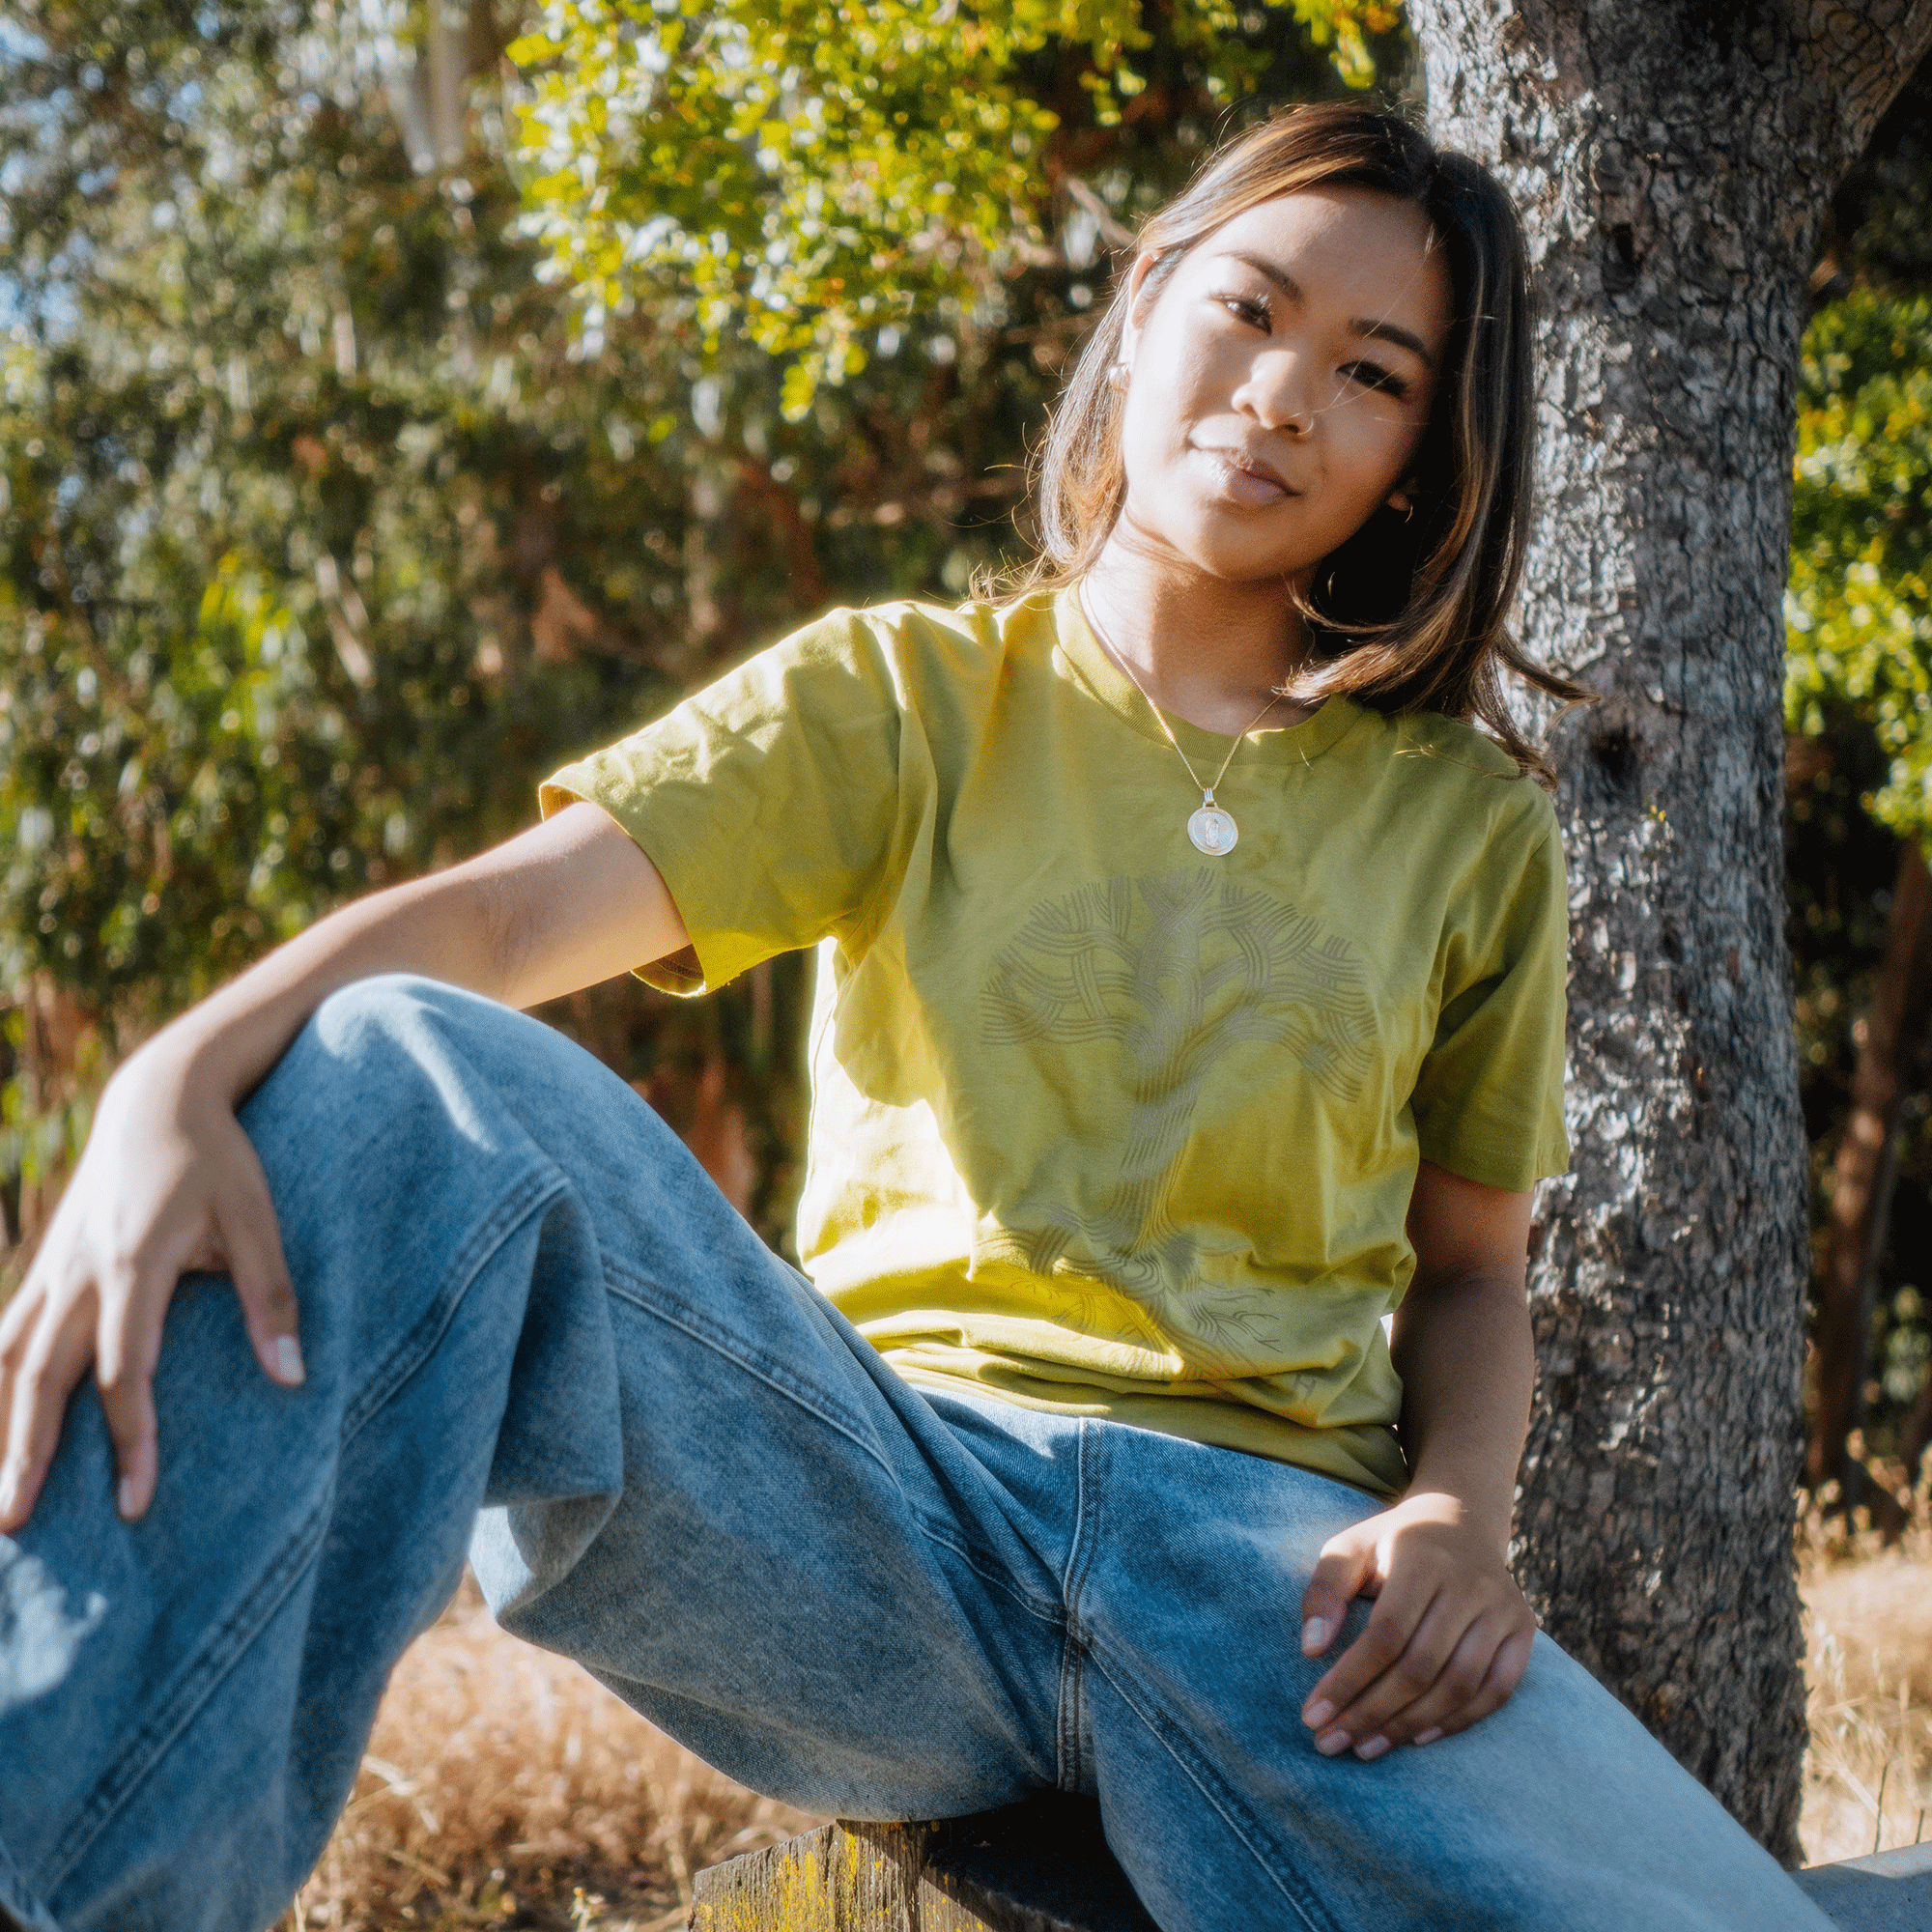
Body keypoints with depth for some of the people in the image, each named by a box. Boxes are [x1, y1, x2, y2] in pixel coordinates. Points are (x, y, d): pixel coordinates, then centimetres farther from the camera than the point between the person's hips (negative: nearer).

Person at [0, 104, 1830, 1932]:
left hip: (1267, 1542, 1)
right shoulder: (903, 701, 10)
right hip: (874, 1504, 0)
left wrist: (1458, 1516, -4)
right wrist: (181, 1082, -26)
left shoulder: (1470, 828, 16)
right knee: (399, 1075, -27)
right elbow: (495, 909, -5)